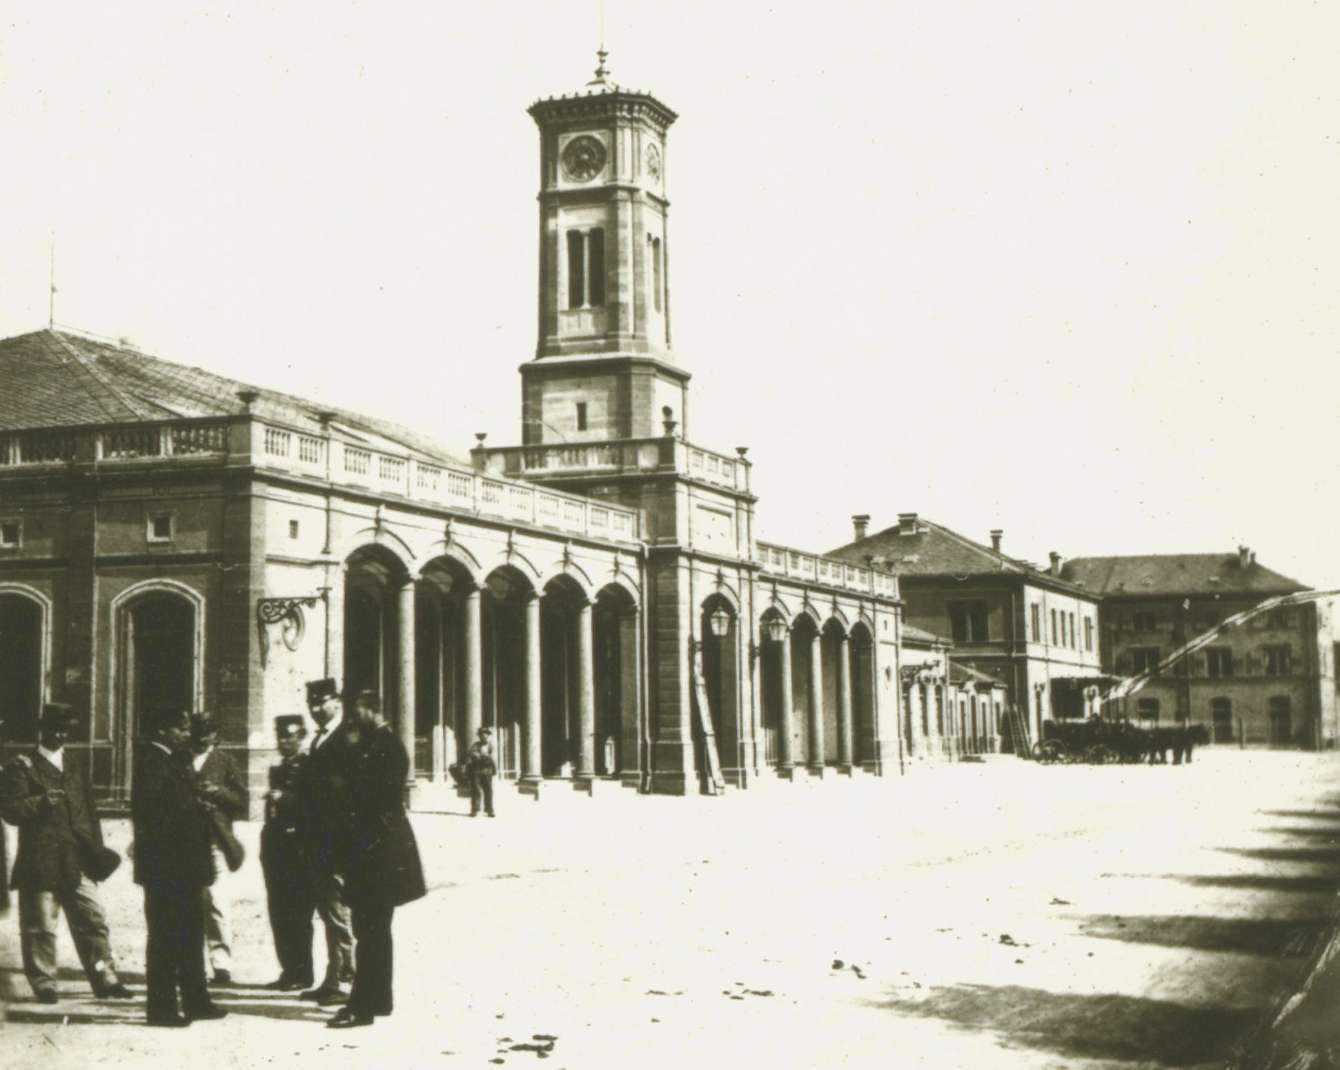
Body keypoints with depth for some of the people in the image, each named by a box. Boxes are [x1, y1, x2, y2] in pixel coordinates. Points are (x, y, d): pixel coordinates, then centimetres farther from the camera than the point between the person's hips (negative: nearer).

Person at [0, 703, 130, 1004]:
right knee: (41, 927, -1)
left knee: (94, 921, 4)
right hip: (40, 863, -5)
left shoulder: (77, 768, 19)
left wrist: (96, 850, 12)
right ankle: (44, 984, 9)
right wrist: (42, 803, -22)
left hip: (77, 862, 5)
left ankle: (105, 980, 10)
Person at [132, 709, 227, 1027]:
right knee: (164, 937, -2)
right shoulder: (151, 762, -14)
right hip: (165, 867, -10)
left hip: (183, 867, 10)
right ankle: (161, 1008, 5)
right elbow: (148, 810, -22)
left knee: (190, 936, 15)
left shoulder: (175, 761, 15)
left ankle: (195, 1001, 23)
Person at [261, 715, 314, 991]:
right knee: (279, 913, 8)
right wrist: (267, 845, 14)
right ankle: (288, 970, 15)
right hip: (276, 850, 8)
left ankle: (302, 974, 1)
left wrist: (283, 798, -22)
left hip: (298, 851, -8)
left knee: (298, 914, -5)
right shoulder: (278, 769, 18)